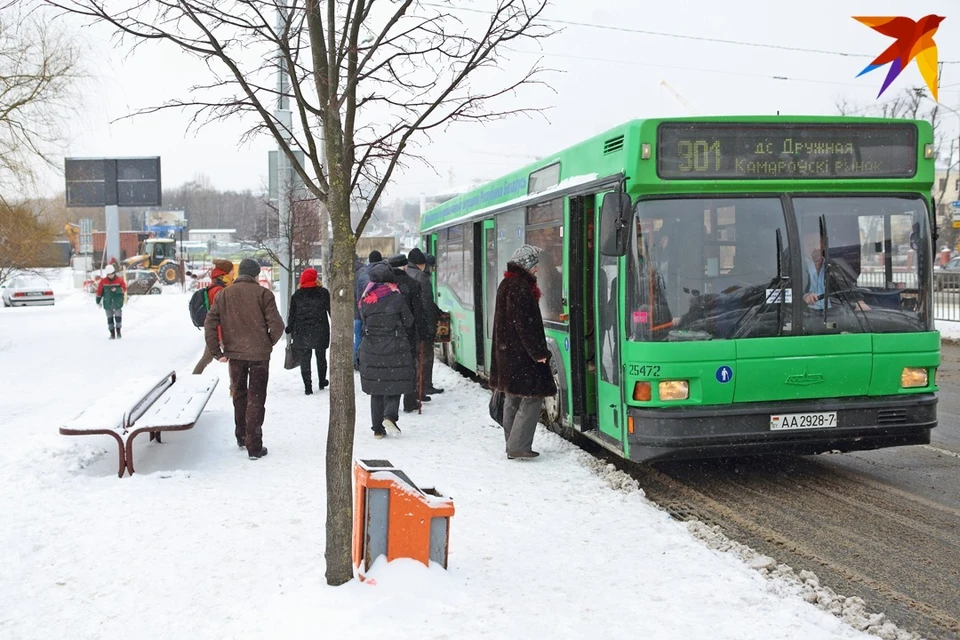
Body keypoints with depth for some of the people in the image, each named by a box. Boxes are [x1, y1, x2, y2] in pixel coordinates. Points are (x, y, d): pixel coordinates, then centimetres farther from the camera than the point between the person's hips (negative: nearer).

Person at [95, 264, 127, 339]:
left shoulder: (119, 280, -2)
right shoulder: (103, 281, 0)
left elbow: (124, 288, -5)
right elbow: (99, 290, 5)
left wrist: (117, 289, -22)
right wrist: (98, 301, 7)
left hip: (117, 302, -1)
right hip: (108, 303, 1)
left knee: (118, 316, -2)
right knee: (109, 317, 5)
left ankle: (118, 331, 13)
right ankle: (112, 333, 12)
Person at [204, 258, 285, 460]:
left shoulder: (224, 294, 4)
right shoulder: (263, 293, -7)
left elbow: (210, 324, -1)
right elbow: (276, 325, -12)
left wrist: (217, 352, 3)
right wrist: (269, 343, 6)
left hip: (234, 353, 4)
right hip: (259, 354, -3)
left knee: (239, 394, 22)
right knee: (256, 398, 3)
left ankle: (241, 437, 34)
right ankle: (254, 446, 2)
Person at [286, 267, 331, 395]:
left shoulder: (297, 295, -1)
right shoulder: (323, 293, -4)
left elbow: (292, 314, 2)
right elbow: (331, 310, -2)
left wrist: (289, 329, 13)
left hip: (301, 333, 0)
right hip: (320, 331, 0)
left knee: (304, 359, 3)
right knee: (321, 357, 17)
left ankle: (307, 387, -1)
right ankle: (322, 383, 27)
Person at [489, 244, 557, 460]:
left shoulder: (506, 284, 14)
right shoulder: (520, 287, -17)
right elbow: (525, 325, -21)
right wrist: (539, 352, -17)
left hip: (506, 352, 11)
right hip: (521, 354, -11)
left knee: (512, 399, 15)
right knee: (532, 397, -5)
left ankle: (513, 445, 21)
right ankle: (518, 446, -6)